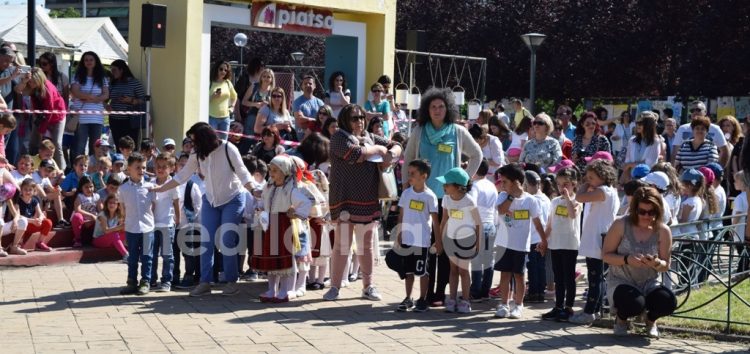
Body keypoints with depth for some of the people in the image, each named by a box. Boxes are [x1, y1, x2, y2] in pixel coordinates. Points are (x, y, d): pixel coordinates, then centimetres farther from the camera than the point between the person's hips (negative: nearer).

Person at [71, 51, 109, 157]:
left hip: (97, 118, 2)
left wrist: (90, 99, -10)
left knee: (95, 147, 4)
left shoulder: (102, 78, 13)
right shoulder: (78, 76, 6)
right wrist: (93, 96, -8)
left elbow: (106, 95, 2)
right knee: (80, 146, -4)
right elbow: (75, 92, -7)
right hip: (81, 117, -2)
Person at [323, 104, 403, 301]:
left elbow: (396, 146, 21)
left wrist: (391, 153, -2)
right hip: (345, 199, -5)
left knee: (366, 245, 11)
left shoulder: (370, 138, 16)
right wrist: (378, 149, -6)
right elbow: (355, 154, -19)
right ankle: (335, 287, 3)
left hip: (368, 200, 6)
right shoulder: (339, 137, -3)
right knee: (342, 244, -4)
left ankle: (368, 286, 19)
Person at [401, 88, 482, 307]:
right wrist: (406, 183, 6)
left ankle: (440, 293, 5)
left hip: (449, 196, -1)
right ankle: (426, 292, 8)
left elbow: (477, 155, 13)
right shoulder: (419, 132, 5)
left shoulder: (458, 132, 2)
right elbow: (408, 158, 15)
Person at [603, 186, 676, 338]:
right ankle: (621, 319, 6)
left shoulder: (663, 231, -6)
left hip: (650, 283, 3)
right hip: (620, 281, -3)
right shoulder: (621, 225, -13)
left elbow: (666, 266, -1)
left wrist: (656, 263, -25)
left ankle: (650, 319, 11)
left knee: (669, 302, -28)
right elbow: (606, 255, -8)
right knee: (635, 303, -35)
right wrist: (626, 259, -27)